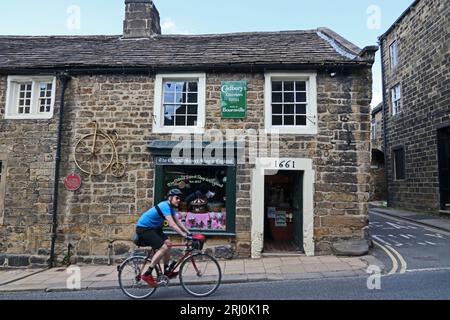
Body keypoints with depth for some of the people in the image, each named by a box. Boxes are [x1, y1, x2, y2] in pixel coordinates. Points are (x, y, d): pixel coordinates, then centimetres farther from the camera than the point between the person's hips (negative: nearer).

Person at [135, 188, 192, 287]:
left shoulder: (170, 207, 6)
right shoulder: (165, 206, -24)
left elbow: (178, 222, 8)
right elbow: (172, 224, -31)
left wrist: (188, 232, -1)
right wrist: (185, 236, -32)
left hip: (153, 228, 10)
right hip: (143, 229, -10)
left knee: (168, 244, 4)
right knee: (163, 247, -18)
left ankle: (167, 272, 15)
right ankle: (147, 275, -11)